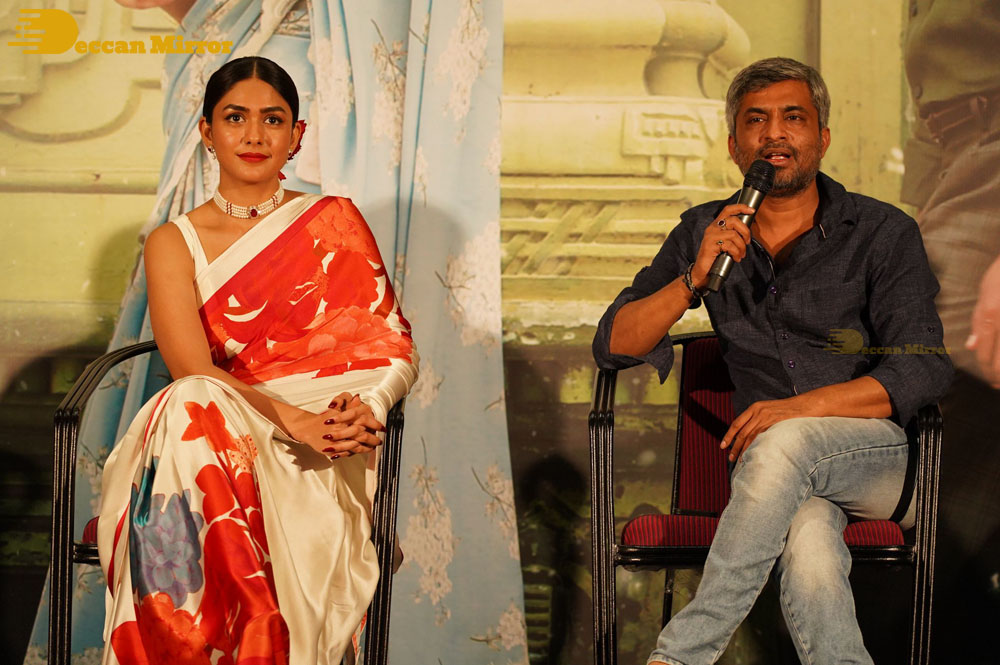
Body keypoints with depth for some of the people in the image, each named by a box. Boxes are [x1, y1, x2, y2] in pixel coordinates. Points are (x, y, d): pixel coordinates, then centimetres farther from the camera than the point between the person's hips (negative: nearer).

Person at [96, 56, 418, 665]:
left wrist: (369, 406, -17)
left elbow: (397, 349, 7)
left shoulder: (334, 222, 13)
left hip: (325, 446, 0)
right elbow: (194, 372, -6)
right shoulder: (175, 243, 9)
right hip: (222, 432, 0)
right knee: (191, 412, -37)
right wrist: (289, 418, -24)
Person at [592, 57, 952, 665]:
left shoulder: (882, 233, 1)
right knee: (807, 539, -36)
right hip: (774, 466, 2)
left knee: (784, 443, -36)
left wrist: (802, 407, -23)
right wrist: (695, 279, -13)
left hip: (881, 455, -1)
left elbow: (924, 369, -9)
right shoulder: (704, 233, 10)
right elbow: (613, 345, 5)